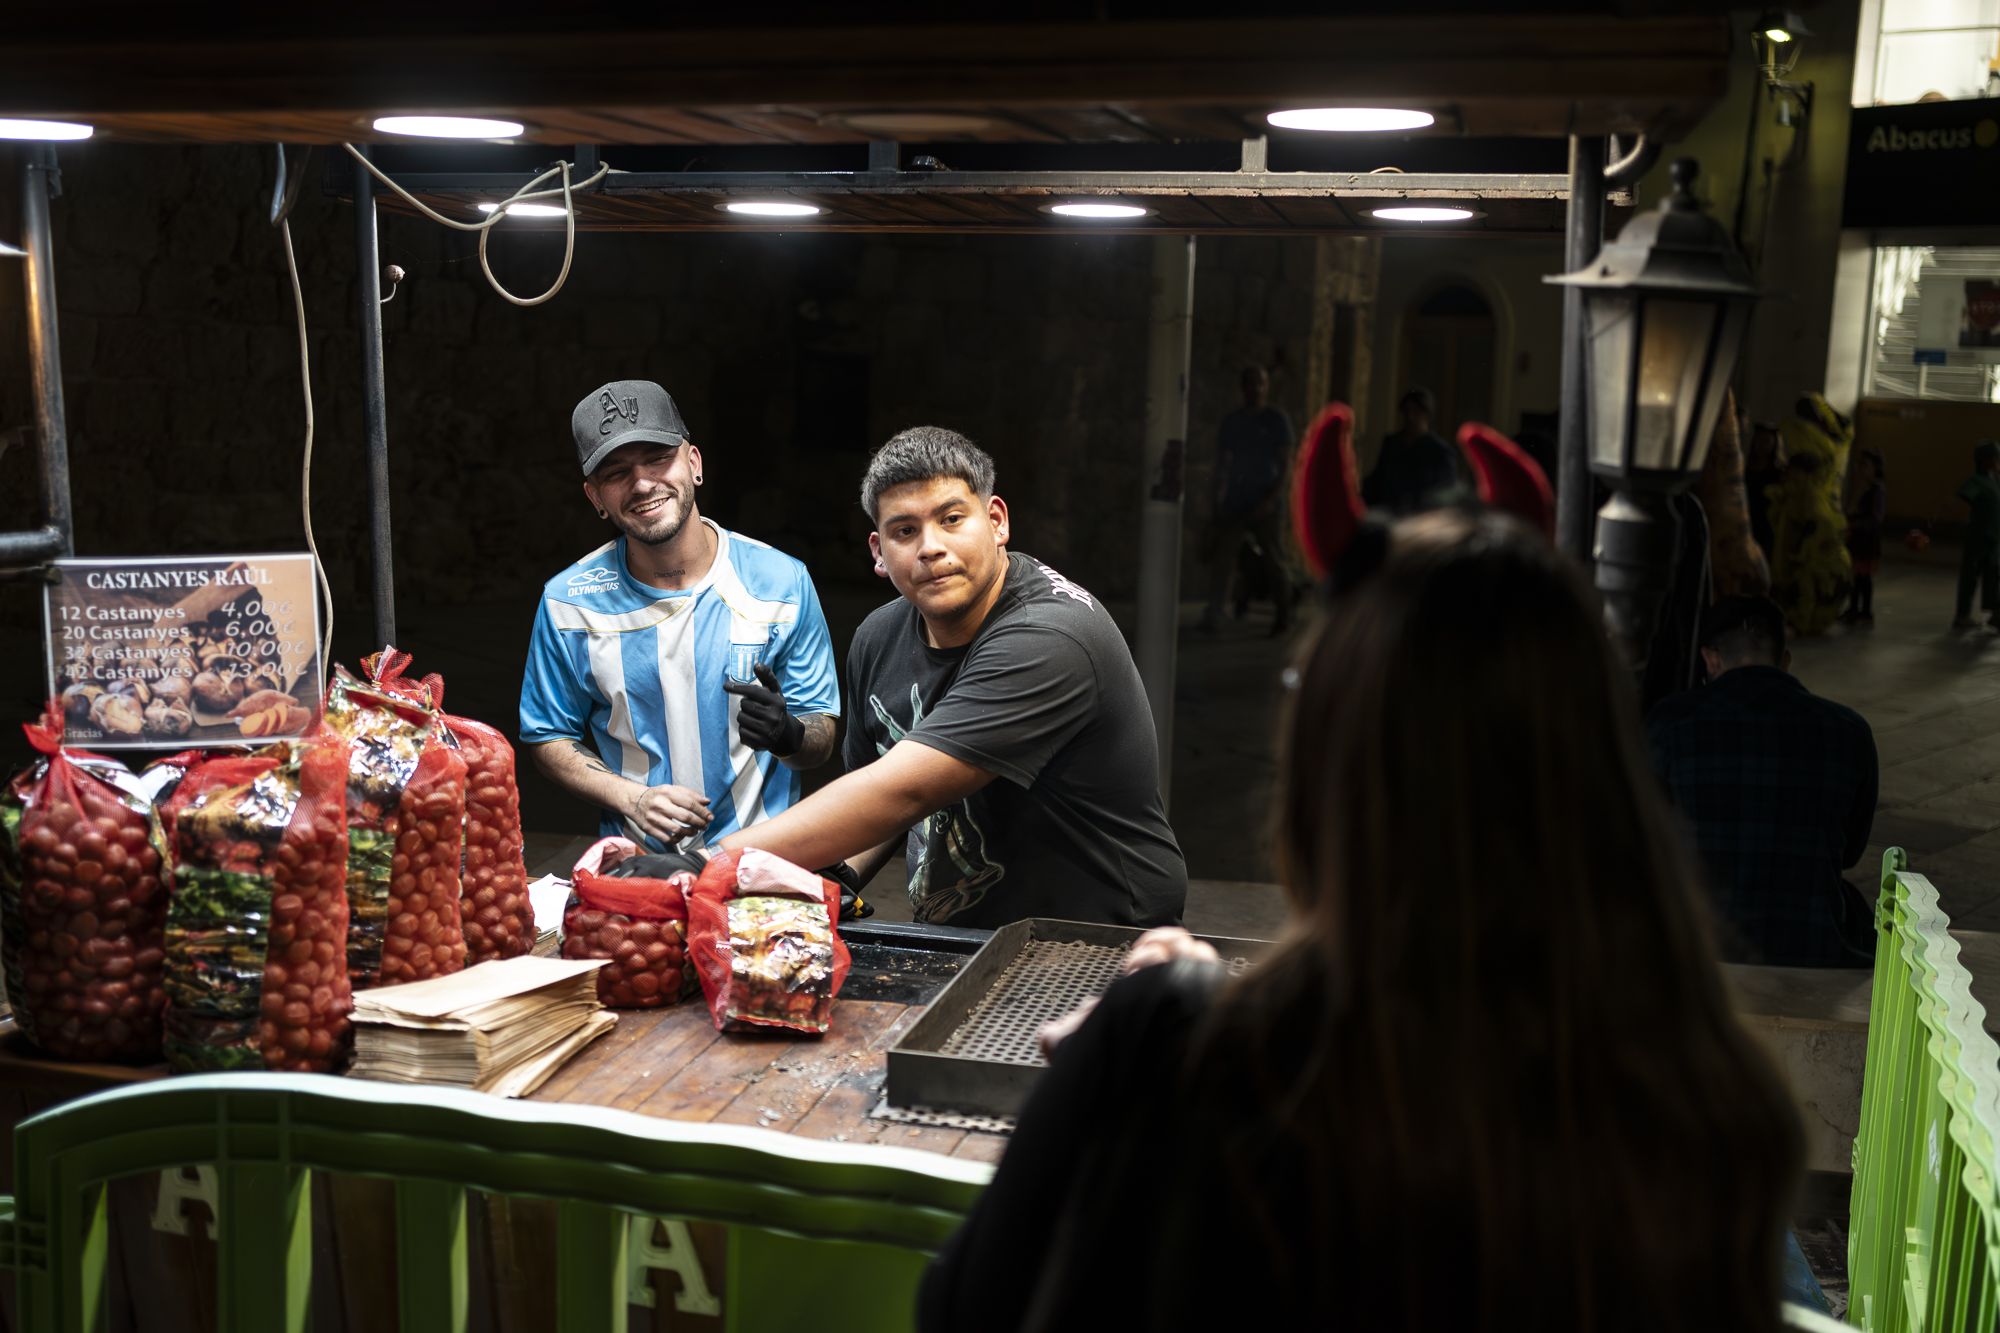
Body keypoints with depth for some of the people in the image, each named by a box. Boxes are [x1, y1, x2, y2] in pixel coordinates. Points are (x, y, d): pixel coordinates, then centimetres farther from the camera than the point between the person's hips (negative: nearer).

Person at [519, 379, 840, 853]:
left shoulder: (783, 581, -1)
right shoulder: (567, 601, 0)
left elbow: (821, 741, 3)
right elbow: (549, 739, 9)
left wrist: (787, 734, -21)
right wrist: (635, 800, -8)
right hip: (635, 864, -1)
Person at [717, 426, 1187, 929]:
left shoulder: (1050, 638, -22)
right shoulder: (878, 638, 2)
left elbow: (902, 792, -29)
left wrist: (711, 867, -30)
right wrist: (837, 875, -5)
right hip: (954, 943, 7)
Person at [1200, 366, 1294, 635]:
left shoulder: (1277, 421, 2)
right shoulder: (1231, 422, 12)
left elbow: (1286, 464, -2)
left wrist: (1272, 498, -14)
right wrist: (1218, 502, 11)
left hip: (1264, 504, -3)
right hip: (1234, 502, 3)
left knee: (1271, 559, 0)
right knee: (1223, 555, -7)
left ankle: (1284, 615, 15)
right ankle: (1213, 616, -11)